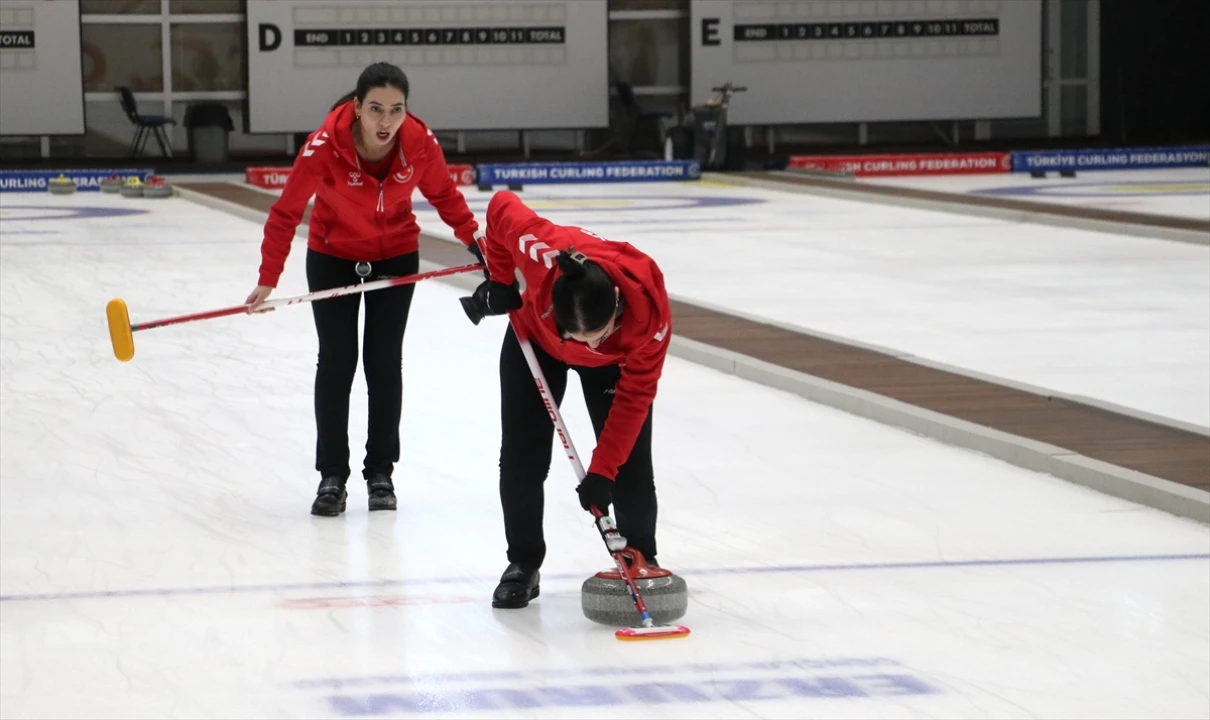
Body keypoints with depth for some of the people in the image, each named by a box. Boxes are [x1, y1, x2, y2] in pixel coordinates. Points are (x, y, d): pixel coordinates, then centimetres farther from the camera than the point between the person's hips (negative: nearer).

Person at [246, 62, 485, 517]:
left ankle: (381, 472, 15)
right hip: (332, 257, -2)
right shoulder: (325, 145, -32)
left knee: (385, 363, 5)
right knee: (336, 361, 0)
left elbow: (443, 194, -5)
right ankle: (332, 475, 7)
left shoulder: (420, 142, -25)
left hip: (396, 257, 2)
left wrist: (475, 239, -14)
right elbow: (286, 213, -22)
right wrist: (267, 280, -23)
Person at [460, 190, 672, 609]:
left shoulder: (650, 309, -42)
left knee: (629, 460, -5)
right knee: (522, 457, -1)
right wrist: (500, 280, -19)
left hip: (617, 358, -1)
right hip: (536, 337, 1)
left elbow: (635, 394, -31)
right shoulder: (541, 253, -45)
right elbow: (502, 206, -24)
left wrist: (602, 471, -31)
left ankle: (641, 560, 15)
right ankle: (524, 563, 14)